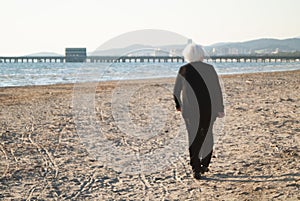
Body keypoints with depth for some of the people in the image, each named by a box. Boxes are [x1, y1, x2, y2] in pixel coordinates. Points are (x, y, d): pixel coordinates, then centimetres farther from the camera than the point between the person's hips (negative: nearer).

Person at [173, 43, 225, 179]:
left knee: (194, 138, 8)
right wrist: (220, 109, 4)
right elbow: (217, 90, -2)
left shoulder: (184, 70, -3)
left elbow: (177, 91, 4)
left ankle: (196, 169, 0)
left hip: (191, 109, -1)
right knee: (207, 135, 20)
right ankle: (205, 165, 28)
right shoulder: (209, 69, -1)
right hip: (209, 108, 1)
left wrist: (178, 105, 22)